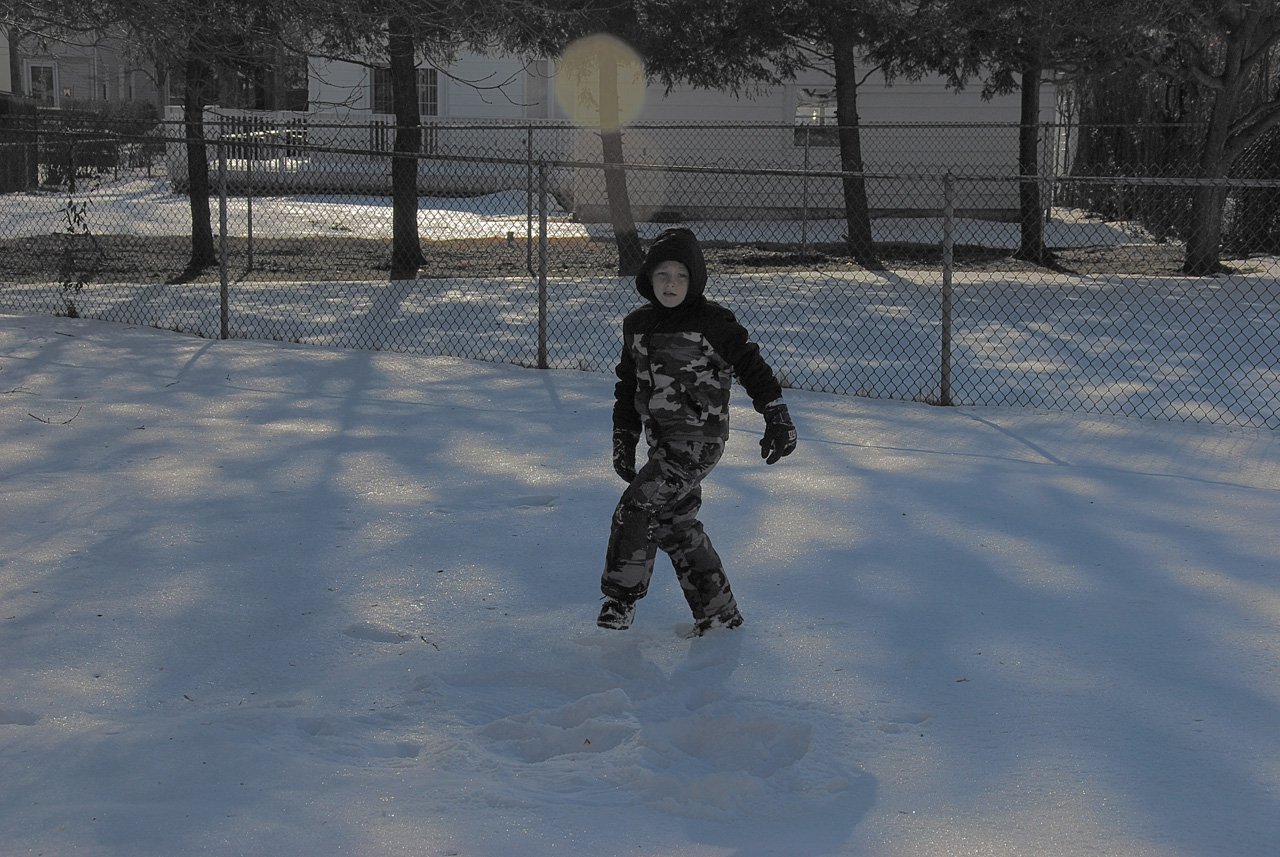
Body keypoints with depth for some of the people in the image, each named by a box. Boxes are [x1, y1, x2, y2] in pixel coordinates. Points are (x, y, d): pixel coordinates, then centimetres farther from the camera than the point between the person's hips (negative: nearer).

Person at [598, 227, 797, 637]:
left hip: (699, 441, -7)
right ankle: (718, 610, 20)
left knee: (636, 508, -15)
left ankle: (621, 597, -3)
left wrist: (777, 418, -9)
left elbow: (751, 366, -6)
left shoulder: (713, 322, -11)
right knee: (676, 523, 10)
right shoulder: (637, 325, 8)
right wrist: (623, 438, 13)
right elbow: (628, 385, 16)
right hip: (662, 441, 7)